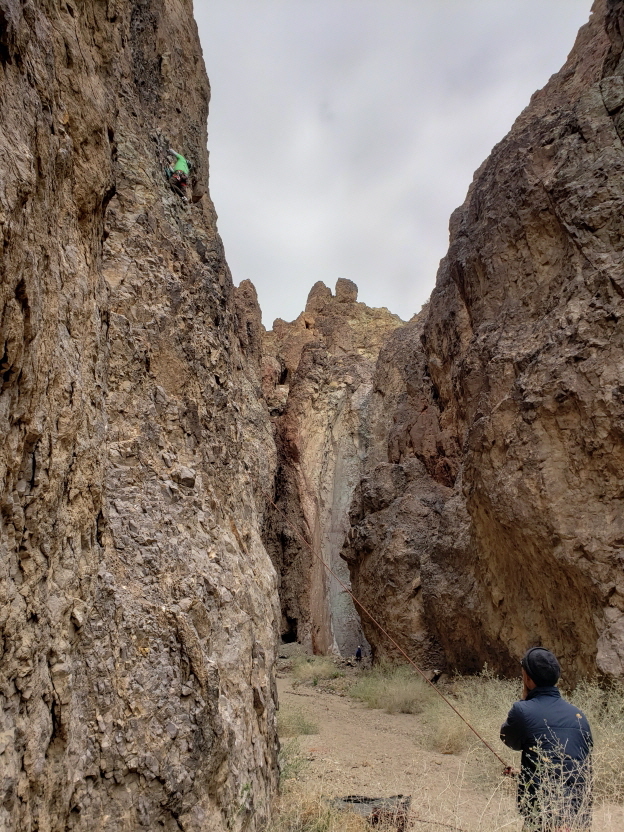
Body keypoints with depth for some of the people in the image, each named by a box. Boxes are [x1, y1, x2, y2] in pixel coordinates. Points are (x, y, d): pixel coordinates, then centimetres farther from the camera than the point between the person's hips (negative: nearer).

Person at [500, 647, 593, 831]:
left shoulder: (522, 710, -12)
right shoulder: (578, 715, 5)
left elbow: (507, 738, 9)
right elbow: (586, 767, 13)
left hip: (543, 816, -5)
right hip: (580, 815, 5)